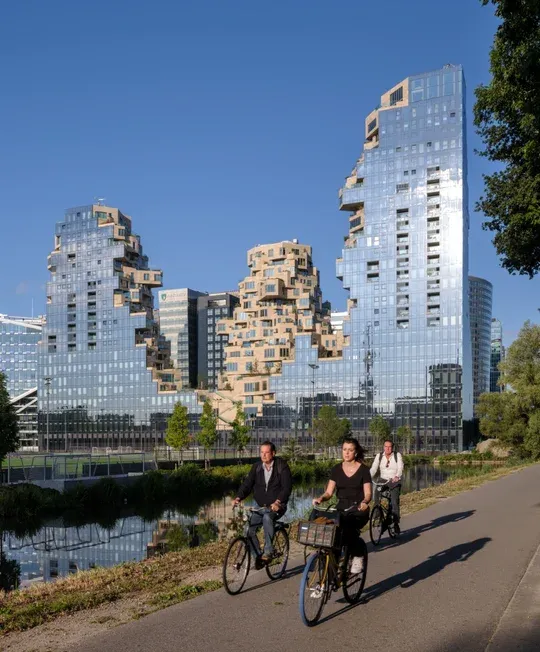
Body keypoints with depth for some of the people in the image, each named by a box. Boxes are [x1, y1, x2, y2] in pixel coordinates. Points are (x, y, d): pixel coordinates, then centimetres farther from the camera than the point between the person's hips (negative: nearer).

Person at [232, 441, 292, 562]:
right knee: (249, 529, -12)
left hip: (277, 506, -5)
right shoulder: (257, 467, 5)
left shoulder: (282, 466, -8)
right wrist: (238, 498, -19)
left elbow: (287, 487, -16)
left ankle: (268, 551, -27)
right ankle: (257, 556, 5)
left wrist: (277, 502, -31)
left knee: (267, 517, -35)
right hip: (260, 506, 5)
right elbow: (247, 484, -1)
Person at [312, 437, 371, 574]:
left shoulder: (363, 470, -1)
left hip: (358, 510, -3)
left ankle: (358, 557, -8)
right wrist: (321, 498, -17)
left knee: (348, 528, -33)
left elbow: (368, 493, -4)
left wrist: (365, 502, -27)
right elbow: (329, 492, 5)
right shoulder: (336, 469, 8)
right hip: (341, 508, 3)